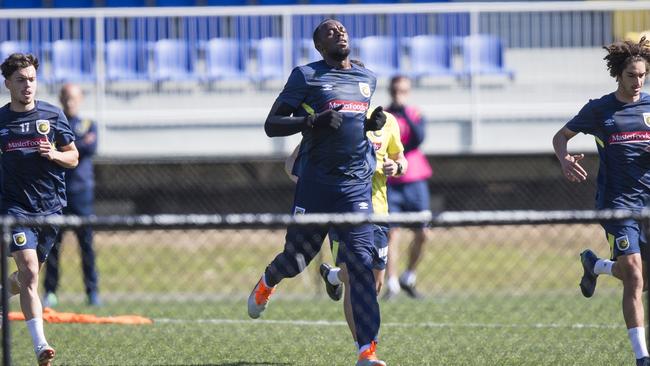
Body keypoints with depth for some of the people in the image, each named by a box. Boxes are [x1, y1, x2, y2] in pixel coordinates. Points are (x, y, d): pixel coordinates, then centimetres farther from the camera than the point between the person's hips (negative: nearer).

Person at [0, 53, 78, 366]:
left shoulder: (53, 116, 3)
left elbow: (73, 157, 8)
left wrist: (54, 154, -12)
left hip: (51, 207, 3)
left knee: (28, 276, 14)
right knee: (29, 271, -18)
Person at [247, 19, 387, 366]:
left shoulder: (368, 78, 15)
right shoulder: (306, 76, 0)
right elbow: (271, 125, -3)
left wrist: (374, 123, 8)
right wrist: (313, 120, -20)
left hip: (357, 184, 3)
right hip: (316, 184, -2)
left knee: (361, 260, -12)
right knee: (297, 259, 9)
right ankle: (266, 283, 48)